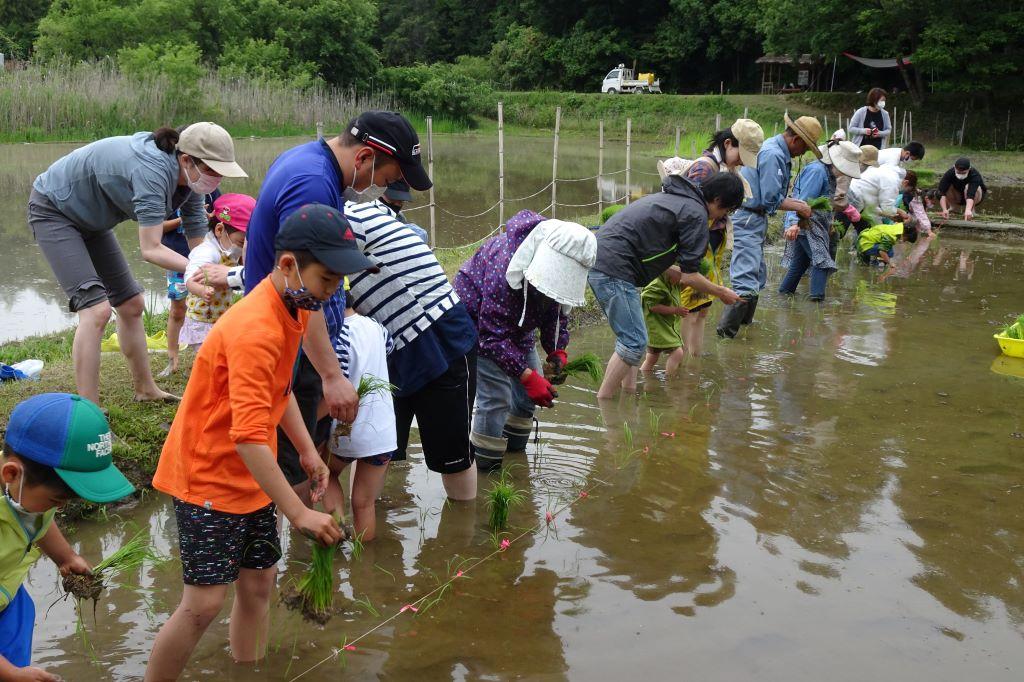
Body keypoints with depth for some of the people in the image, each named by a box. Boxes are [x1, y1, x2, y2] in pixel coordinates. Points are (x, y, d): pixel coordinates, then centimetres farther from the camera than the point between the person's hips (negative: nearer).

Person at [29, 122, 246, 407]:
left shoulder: (189, 181, -10)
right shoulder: (154, 170, -36)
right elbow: (151, 249, -37)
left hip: (89, 218, 9)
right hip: (53, 209, -9)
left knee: (131, 305, 12)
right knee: (96, 309, -21)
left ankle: (146, 389, 28)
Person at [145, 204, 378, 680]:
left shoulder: (295, 308, 2)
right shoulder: (254, 330, -28)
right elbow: (249, 437, -33)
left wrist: (307, 450, 7)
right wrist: (299, 513, -33)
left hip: (254, 477, 9)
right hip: (209, 478, -9)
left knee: (258, 584, 10)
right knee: (204, 602, -7)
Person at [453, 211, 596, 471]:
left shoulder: (561, 266, -17)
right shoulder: (505, 267, -40)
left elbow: (557, 310, -1)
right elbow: (494, 335, -37)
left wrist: (557, 351, -17)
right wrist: (528, 376, -41)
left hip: (518, 326, 8)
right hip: (477, 320, -8)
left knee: (530, 392, 7)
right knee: (495, 396, -16)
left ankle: (514, 450, 25)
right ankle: (484, 469, -4)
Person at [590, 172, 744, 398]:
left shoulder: (673, 196, 23)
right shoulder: (696, 213, -6)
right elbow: (689, 276, -6)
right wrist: (721, 293, 8)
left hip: (596, 261, 10)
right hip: (614, 271, -10)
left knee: (631, 338, 18)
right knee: (634, 342, -5)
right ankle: (601, 403, -1)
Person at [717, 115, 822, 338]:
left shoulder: (778, 152, 15)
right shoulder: (772, 155, -18)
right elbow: (771, 199, -20)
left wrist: (797, 203, 10)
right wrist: (798, 207, -6)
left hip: (756, 220, 11)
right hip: (749, 219, -11)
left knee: (758, 278, 20)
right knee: (747, 283, -15)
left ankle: (745, 324, 31)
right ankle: (726, 334, -16)